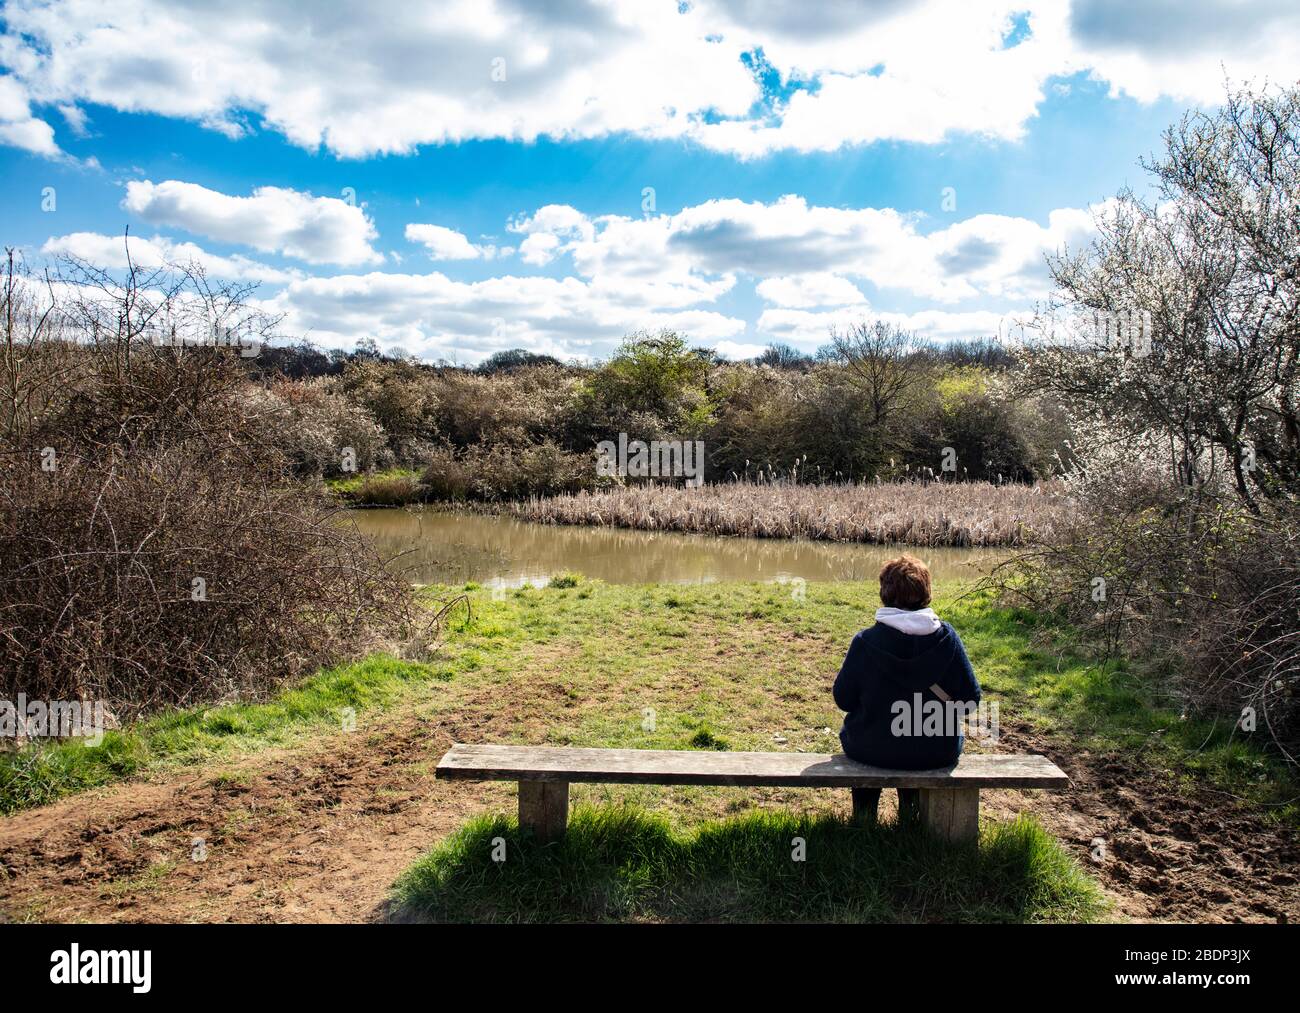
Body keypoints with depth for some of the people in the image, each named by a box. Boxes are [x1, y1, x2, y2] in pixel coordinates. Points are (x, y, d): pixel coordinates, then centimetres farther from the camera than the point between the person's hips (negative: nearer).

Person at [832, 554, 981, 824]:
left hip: (872, 751, -2)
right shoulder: (947, 637, -13)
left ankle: (865, 810, 36)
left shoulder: (865, 642, -18)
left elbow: (843, 699, -8)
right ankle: (911, 809, 42)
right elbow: (970, 699, -6)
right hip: (937, 753, 2)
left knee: (852, 731, 32)